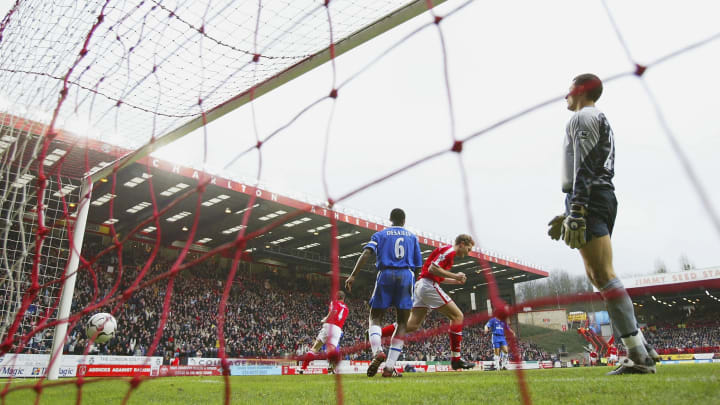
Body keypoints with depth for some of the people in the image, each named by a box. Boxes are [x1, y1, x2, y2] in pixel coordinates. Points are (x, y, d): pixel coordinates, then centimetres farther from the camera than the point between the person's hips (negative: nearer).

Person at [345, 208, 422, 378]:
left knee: (375, 317, 8)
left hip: (386, 275, -1)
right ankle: (389, 367, -3)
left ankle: (377, 351, -20)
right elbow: (417, 265, 14)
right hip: (406, 276, 1)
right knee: (402, 322, 5)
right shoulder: (412, 237, 18)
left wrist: (352, 275, -11)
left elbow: (366, 253, -5)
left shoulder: (380, 234, 13)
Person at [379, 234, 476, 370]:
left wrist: (456, 281, 20)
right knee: (457, 316, -3)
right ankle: (456, 359, -2)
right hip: (429, 286, -10)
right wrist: (454, 276, -13)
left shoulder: (447, 251, 26)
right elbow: (432, 268, -18)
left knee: (412, 325, 2)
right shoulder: (449, 250, -6)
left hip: (421, 286, 10)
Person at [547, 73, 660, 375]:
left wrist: (576, 209, -24)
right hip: (603, 199, 10)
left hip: (589, 199, -10)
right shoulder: (601, 121, 30)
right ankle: (641, 350, 11)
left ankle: (638, 355, -14)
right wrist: (570, 213, 27)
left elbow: (584, 168, -16)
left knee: (604, 276, -14)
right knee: (598, 276, 10)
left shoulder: (583, 117, -1)